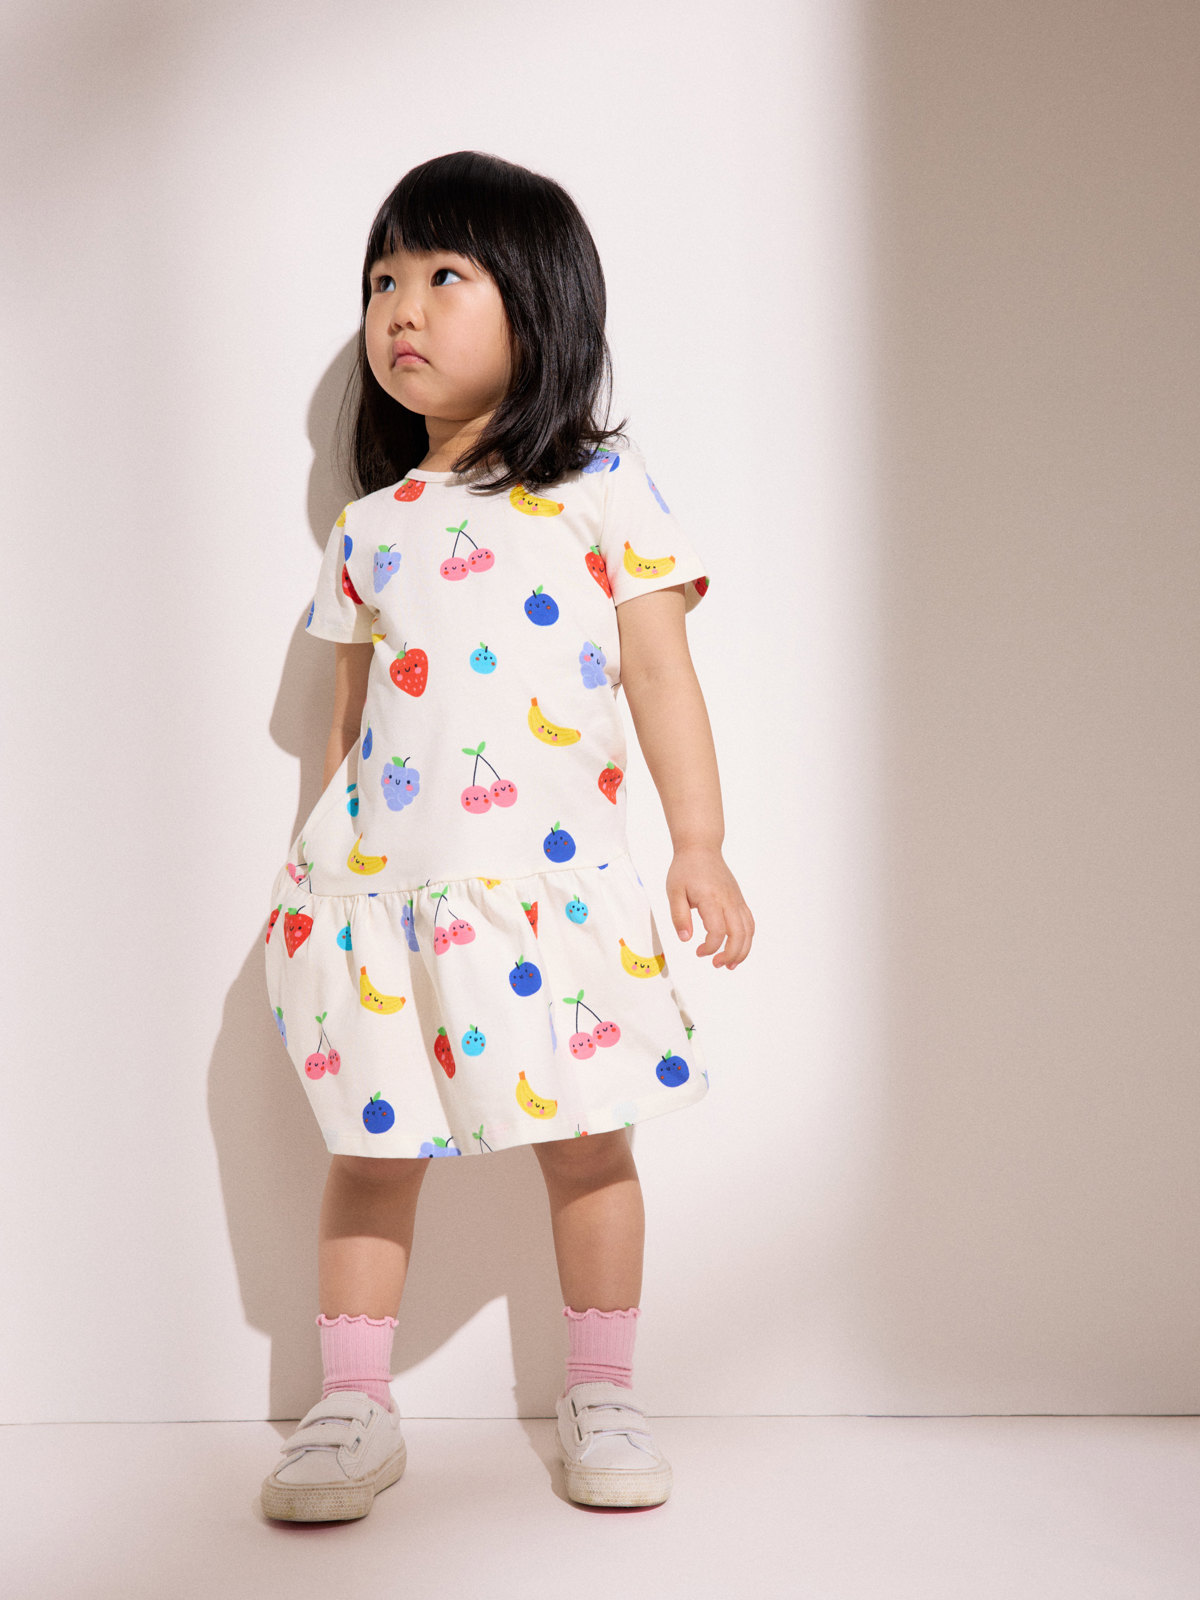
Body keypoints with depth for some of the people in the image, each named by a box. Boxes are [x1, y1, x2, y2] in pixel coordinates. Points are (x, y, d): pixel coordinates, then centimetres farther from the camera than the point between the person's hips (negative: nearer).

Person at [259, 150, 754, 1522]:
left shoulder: (605, 487, 3)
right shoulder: (368, 527, 11)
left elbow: (660, 671, 0)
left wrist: (700, 842, -5)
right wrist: (315, 863, 16)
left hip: (548, 879, -2)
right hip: (377, 878, 2)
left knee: (585, 1141, 4)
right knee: (373, 1145, 6)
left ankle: (599, 1398, 21)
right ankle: (351, 1408, 19)